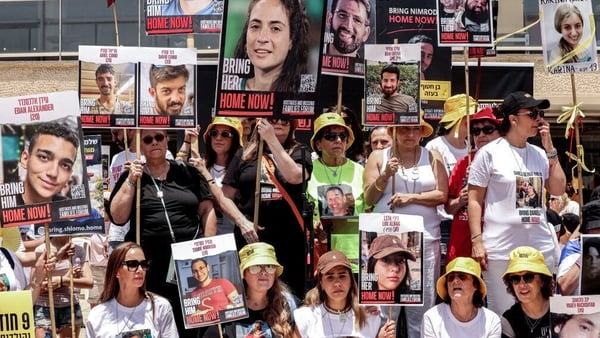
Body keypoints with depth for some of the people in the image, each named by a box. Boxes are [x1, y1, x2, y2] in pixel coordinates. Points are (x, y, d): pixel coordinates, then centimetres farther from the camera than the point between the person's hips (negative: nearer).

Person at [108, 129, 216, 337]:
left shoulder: (187, 172, 8)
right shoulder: (131, 176, 7)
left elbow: (207, 210, 9)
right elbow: (117, 218, -2)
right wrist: (131, 181, -8)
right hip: (151, 263, 0)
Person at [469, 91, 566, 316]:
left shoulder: (539, 154, 11)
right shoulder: (490, 153, -2)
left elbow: (558, 190, 5)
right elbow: (474, 200, -2)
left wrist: (550, 149, 2)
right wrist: (477, 241, -10)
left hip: (540, 247, 5)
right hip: (500, 249, -4)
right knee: (503, 315, 1)